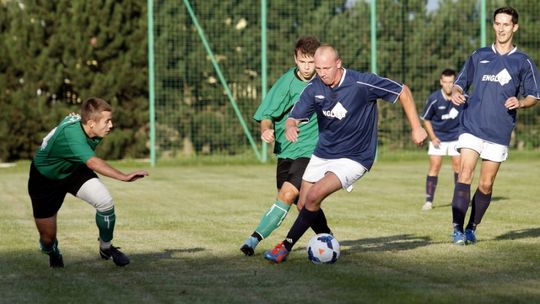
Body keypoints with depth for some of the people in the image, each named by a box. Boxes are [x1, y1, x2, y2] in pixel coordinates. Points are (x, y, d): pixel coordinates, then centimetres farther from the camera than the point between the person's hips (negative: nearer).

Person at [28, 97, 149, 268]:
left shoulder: (82, 121, -18)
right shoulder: (71, 134, -42)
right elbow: (93, 163, -58)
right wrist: (124, 177, -69)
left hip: (74, 171, 6)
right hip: (45, 179, -6)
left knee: (105, 202, -21)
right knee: (48, 238, 0)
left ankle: (106, 248, 2)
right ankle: (53, 254, 38)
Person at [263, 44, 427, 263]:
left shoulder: (362, 83, -20)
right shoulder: (314, 88, -8)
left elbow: (403, 91, -10)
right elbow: (294, 117, -4)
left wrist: (416, 128, -8)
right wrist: (291, 127, -30)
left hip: (354, 158, -6)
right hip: (322, 154, 6)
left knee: (314, 196, -22)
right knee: (303, 204, 7)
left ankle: (286, 247, -11)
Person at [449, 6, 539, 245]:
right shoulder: (479, 56, 11)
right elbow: (460, 82, 16)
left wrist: (520, 102, -12)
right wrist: (456, 93, -6)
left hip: (500, 131, 0)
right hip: (472, 126, 0)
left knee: (486, 185, 3)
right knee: (465, 174, -15)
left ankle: (472, 228, 19)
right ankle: (458, 229, -17)